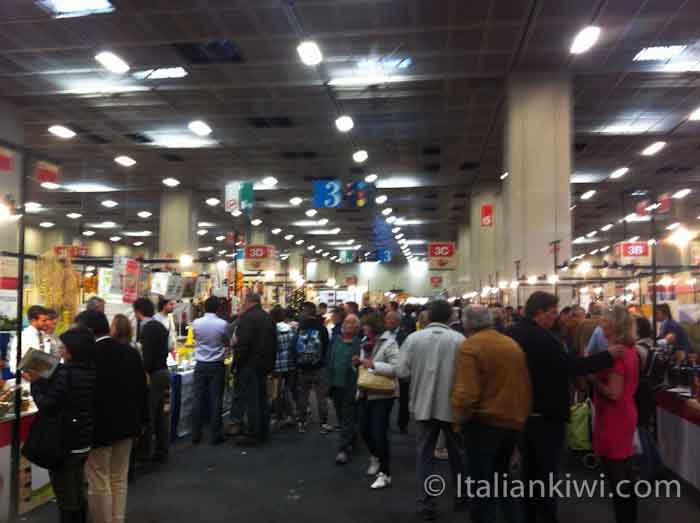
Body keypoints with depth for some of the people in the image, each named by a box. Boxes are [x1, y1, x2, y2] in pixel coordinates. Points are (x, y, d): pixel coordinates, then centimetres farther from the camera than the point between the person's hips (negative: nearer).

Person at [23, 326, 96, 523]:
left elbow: (47, 406, -20)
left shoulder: (65, 372, -21)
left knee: (66, 499, 6)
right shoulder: (92, 372, 2)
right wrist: (40, 380, 7)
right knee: (78, 494, 21)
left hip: (64, 444, -8)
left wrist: (35, 382, -8)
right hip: (84, 442, 8)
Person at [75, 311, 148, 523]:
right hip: (126, 425, 7)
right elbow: (142, 390, 7)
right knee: (119, 479, 17)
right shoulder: (131, 352, 1)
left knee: (99, 484, 7)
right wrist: (142, 420, 16)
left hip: (99, 427, -7)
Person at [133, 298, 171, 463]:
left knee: (148, 415, -1)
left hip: (153, 375, -9)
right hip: (164, 372, 9)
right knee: (161, 415, 13)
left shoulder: (147, 329, -15)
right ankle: (162, 452, 20)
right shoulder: (160, 326, 12)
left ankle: (146, 453, 5)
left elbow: (148, 356, -20)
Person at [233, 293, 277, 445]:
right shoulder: (269, 318, 11)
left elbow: (242, 344, -21)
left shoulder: (247, 318, -14)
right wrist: (270, 363, 16)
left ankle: (253, 435, 2)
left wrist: (238, 364, -11)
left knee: (250, 400, -2)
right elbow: (274, 343, 13)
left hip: (250, 365, -8)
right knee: (262, 398, 15)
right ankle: (263, 433, 22)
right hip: (265, 365, 8)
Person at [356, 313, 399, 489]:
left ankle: (385, 474, 5)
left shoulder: (389, 342, -15)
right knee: (364, 429, 16)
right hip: (366, 392, 8)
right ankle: (375, 457, 42)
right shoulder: (365, 342, 11)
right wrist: (360, 362, -1)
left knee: (379, 433, -7)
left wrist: (373, 365, -27)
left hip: (383, 394, -8)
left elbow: (396, 368, -24)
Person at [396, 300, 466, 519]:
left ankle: (426, 504, 13)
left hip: (424, 405, 0)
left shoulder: (413, 338, -10)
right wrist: (452, 375, 7)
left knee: (424, 455, 12)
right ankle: (462, 496, 34)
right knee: (456, 453, 20)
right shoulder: (459, 339, -13)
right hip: (452, 405, 0)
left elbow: (401, 371, -8)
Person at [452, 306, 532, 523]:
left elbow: (466, 392, -24)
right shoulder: (513, 344, 4)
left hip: (484, 422, -6)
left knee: (482, 484, 7)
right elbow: (526, 385, 10)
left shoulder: (470, 346, -15)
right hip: (513, 422, 7)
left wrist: (460, 417, -7)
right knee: (500, 477, 25)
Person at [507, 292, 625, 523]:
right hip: (546, 414, -8)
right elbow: (571, 366, -24)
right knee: (547, 470, 5)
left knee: (529, 468, 19)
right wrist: (608, 356, -18)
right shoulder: (543, 338, -24)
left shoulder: (512, 333, 4)